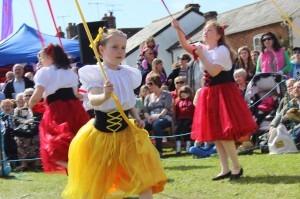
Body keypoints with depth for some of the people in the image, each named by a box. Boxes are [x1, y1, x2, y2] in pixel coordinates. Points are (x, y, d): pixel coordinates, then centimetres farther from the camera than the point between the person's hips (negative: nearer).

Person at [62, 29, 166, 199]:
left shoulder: (128, 74, 4)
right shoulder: (95, 73, -13)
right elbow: (93, 100, -28)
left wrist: (137, 117, -1)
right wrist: (104, 95, -49)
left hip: (125, 131, 4)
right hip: (101, 132, -4)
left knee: (144, 175, -5)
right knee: (93, 183, 9)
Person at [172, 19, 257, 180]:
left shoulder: (222, 50, -11)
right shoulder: (203, 48, 11)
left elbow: (214, 72, -22)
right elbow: (185, 46, -4)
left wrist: (201, 56, -20)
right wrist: (178, 29, -18)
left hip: (222, 92, -8)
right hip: (209, 93, 8)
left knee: (224, 133, -11)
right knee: (214, 134, 8)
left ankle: (237, 167, 1)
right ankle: (225, 170, 13)